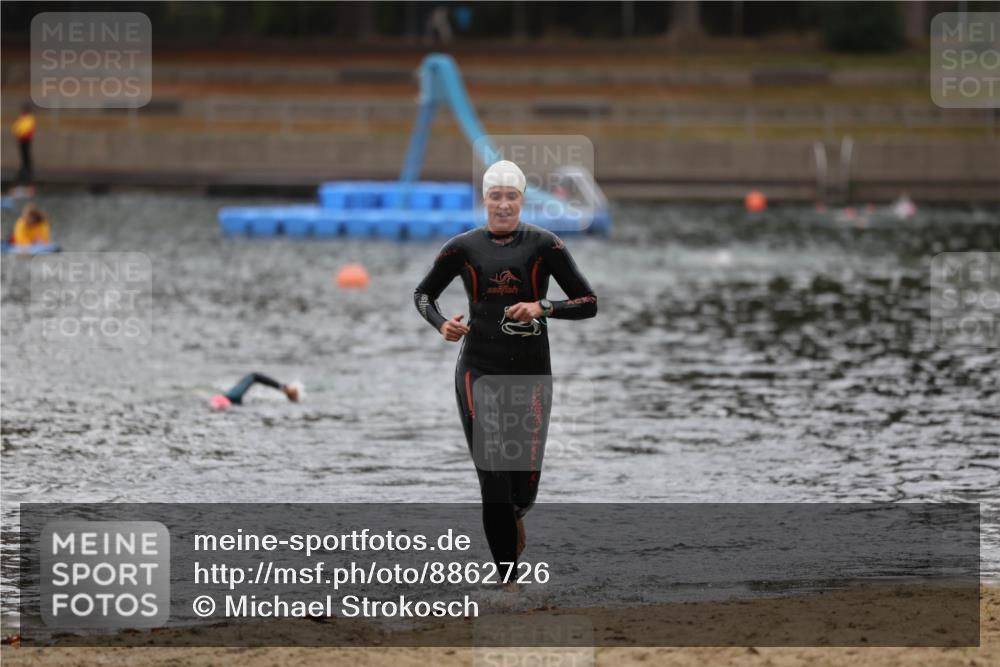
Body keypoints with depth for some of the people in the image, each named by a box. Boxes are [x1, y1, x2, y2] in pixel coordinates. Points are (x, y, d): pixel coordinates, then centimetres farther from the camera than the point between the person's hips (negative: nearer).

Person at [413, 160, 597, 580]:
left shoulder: (544, 245, 1)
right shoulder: (464, 247, 4)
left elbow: (588, 303, 2)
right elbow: (423, 294, 18)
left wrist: (542, 307, -14)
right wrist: (441, 324, -3)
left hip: (531, 372, 0)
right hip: (479, 370, 0)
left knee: (525, 483, 0)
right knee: (493, 476, -10)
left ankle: (515, 518, 38)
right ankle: (508, 579, -4)